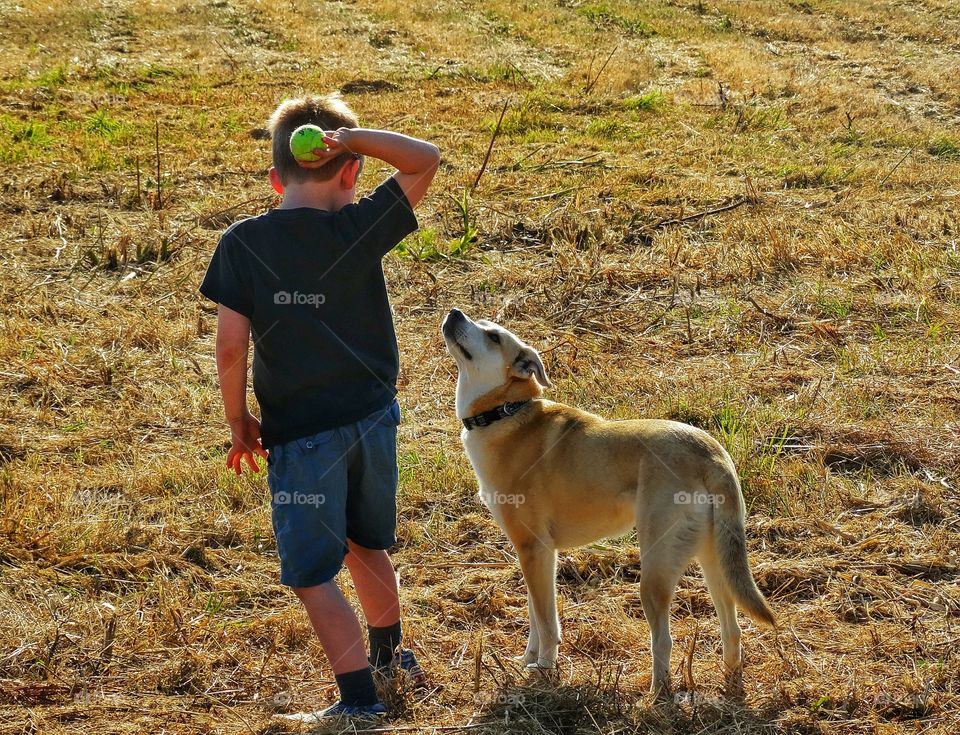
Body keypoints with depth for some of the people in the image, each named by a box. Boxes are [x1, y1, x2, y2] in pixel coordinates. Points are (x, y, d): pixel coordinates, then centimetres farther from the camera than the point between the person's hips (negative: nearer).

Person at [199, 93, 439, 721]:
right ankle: (389, 654, 45)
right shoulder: (358, 229, -7)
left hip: (301, 434, -4)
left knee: (313, 575, 4)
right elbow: (426, 161, 3)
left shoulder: (243, 244, -10)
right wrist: (352, 137, -9)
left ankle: (361, 698, 0)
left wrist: (239, 422, 2)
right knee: (366, 546, 26)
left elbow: (231, 346, -12)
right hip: (373, 419, 4)